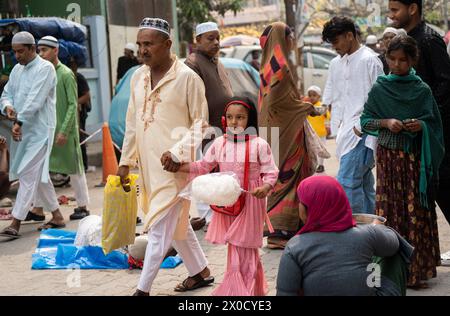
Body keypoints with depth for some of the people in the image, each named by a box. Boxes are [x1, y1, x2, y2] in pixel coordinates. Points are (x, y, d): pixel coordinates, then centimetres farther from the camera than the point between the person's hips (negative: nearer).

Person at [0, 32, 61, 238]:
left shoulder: (45, 69, -10)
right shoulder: (17, 70, 14)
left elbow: (35, 100, -19)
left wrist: (19, 122, -22)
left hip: (39, 130, -8)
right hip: (22, 130, 8)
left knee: (28, 175, -10)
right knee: (39, 175, 14)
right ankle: (56, 215, 26)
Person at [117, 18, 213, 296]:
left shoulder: (187, 78, -11)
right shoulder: (138, 77, 9)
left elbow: (200, 123, -9)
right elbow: (132, 122, 15)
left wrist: (178, 152, -19)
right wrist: (125, 161, 14)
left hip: (173, 167, -7)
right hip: (148, 165, 7)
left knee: (159, 228, -5)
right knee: (176, 223, 17)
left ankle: (143, 289, 0)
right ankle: (201, 272, 33)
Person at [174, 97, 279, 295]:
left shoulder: (259, 145, -8)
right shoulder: (219, 144, 4)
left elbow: (271, 173, -5)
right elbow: (203, 166, 12)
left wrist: (266, 187, -24)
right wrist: (177, 167, 1)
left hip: (250, 202, -4)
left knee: (244, 246, 0)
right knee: (236, 247, 12)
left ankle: (242, 289, 11)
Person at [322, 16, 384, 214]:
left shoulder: (369, 60, -9)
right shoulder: (337, 65, 16)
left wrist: (361, 127, -15)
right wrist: (338, 127, 13)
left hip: (362, 133, -8)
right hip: (348, 133, 8)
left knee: (347, 181, -14)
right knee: (363, 183, 11)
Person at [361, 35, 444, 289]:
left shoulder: (422, 90, 2)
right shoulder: (380, 89, 3)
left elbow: (434, 123, 8)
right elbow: (365, 122, 3)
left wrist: (421, 126, -13)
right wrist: (386, 122, -14)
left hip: (415, 158, 0)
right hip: (389, 156, 0)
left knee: (416, 209, -1)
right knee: (391, 209, -1)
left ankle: (417, 267, 7)